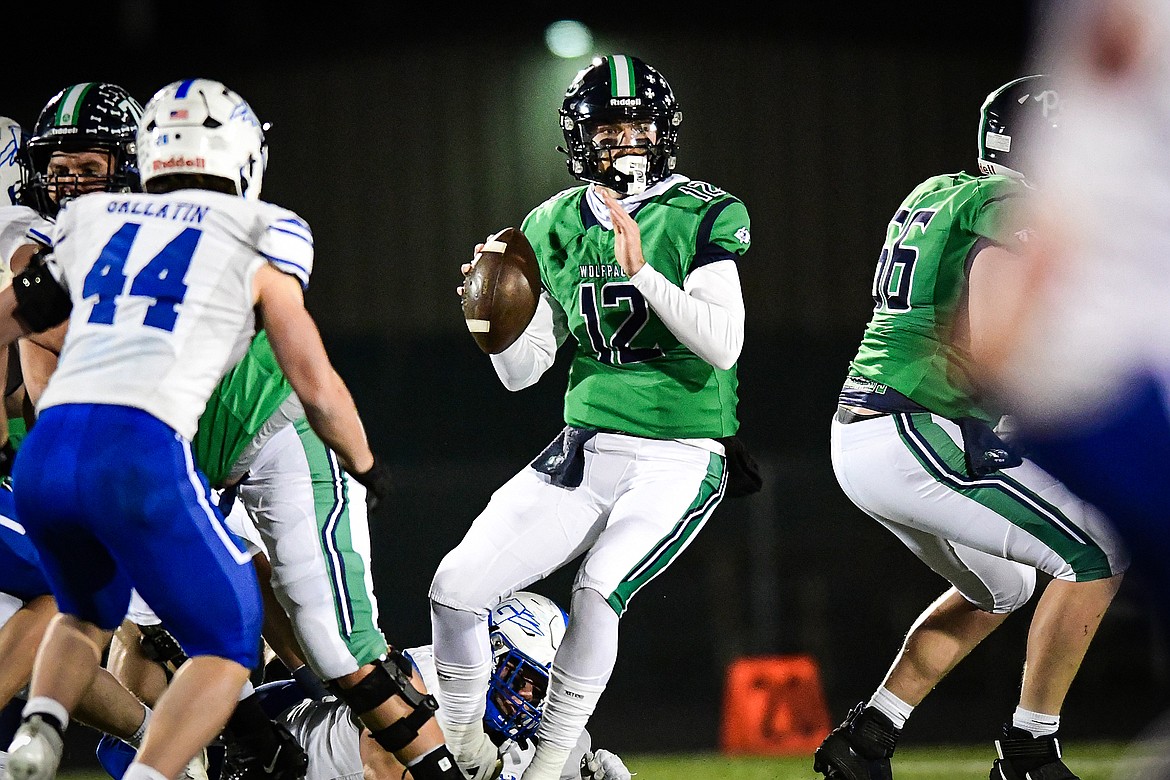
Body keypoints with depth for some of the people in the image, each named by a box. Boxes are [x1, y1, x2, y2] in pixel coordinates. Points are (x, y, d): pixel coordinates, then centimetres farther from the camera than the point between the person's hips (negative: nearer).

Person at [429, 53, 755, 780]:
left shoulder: (708, 217, -7)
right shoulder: (555, 227, 7)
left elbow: (723, 345, -20)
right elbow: (521, 372, 10)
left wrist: (640, 269, -27)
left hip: (679, 459, -5)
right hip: (587, 448, 5)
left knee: (598, 590, -29)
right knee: (457, 589, -6)